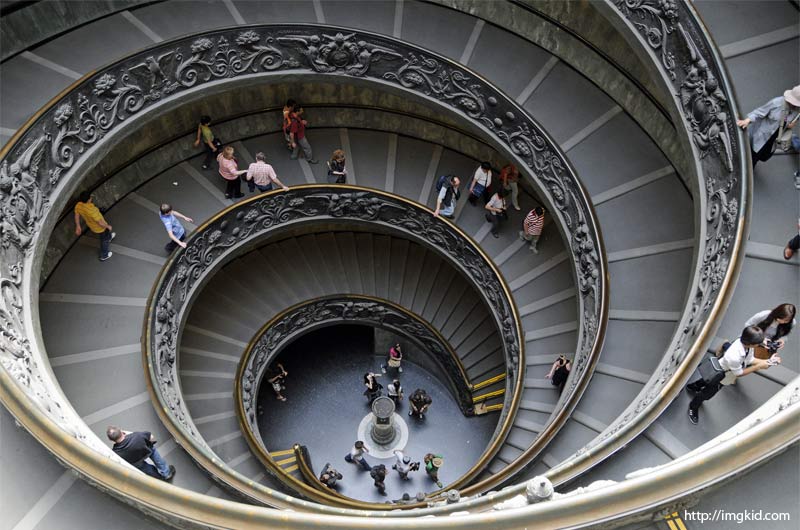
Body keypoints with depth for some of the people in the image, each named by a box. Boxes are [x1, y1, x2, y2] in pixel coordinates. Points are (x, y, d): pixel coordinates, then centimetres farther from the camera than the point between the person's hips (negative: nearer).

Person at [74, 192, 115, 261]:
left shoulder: (78, 205, -23)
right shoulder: (92, 210, -45)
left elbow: (77, 216, -5)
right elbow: (100, 223, -32)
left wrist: (78, 227, 12)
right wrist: (108, 226, -12)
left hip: (91, 225, 7)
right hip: (99, 227, -7)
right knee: (104, 240, 23)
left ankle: (109, 237, 70)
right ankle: (104, 256, 43)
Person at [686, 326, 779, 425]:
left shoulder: (745, 342, -28)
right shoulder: (734, 356, -48)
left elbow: (750, 360, -8)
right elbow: (739, 373, -27)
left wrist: (767, 361, -21)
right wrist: (759, 366, -26)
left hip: (724, 373, 7)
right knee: (706, 394, 22)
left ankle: (693, 387, 68)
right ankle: (693, 408, 51)